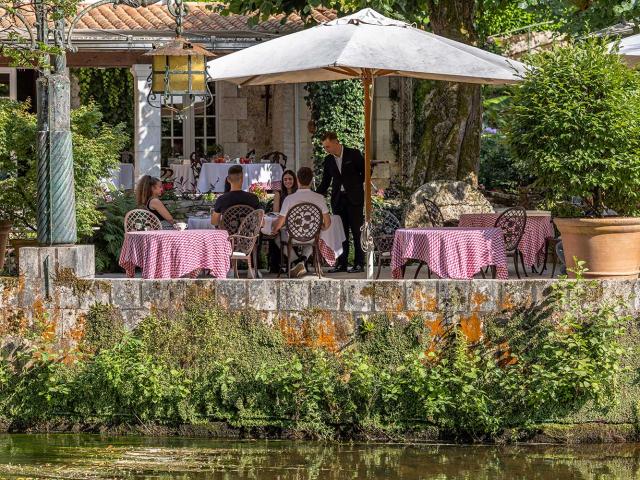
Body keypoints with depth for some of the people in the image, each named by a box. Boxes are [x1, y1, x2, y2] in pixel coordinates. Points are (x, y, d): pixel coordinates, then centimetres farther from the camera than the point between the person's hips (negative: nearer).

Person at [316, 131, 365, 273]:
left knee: (357, 231, -2)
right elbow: (325, 182, 12)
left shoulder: (354, 154, -6)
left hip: (354, 198, -4)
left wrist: (356, 186, 0)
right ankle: (341, 263, 9)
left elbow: (365, 171, 2)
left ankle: (359, 263, 2)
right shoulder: (328, 160, 8)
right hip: (338, 199, 4)